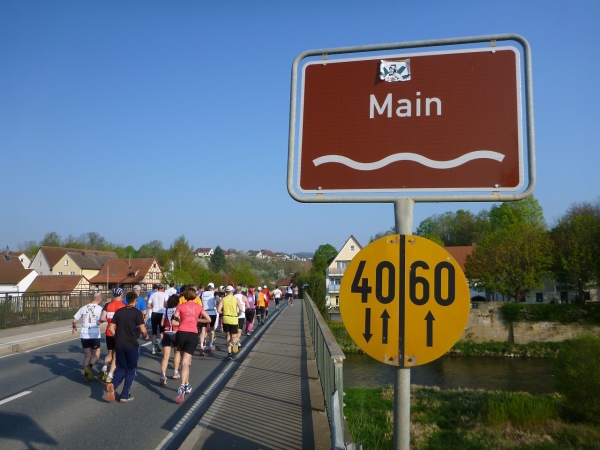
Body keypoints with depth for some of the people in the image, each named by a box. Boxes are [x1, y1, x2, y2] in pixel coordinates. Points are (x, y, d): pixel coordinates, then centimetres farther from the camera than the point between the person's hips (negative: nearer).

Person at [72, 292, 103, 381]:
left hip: (84, 335, 4)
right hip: (94, 335, -4)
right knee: (96, 355, 11)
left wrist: (74, 327, 26)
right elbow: (100, 320, -24)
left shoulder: (84, 307, 7)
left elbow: (74, 320, 8)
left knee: (87, 355, 17)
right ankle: (89, 367, -15)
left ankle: (86, 374, 15)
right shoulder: (99, 308, -7)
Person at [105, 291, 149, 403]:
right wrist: (146, 336, 9)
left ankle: (112, 385, -10)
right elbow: (143, 330, -12)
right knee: (131, 370, 10)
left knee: (121, 368, 17)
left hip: (119, 344, 4)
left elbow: (111, 327, 6)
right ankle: (125, 395, 11)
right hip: (132, 345, -4)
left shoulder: (119, 312, 6)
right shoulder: (137, 312, -8)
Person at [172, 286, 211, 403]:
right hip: (193, 335, -1)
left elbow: (174, 322, -2)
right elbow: (208, 319, 6)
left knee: (185, 361, 19)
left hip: (181, 333, 1)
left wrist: (182, 322, 15)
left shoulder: (180, 306, 4)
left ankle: (186, 385, 28)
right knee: (185, 362, -4)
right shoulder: (198, 307, 7)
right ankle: (183, 387, -21)